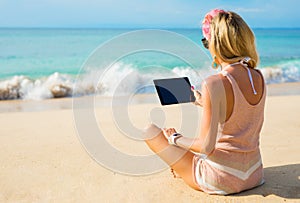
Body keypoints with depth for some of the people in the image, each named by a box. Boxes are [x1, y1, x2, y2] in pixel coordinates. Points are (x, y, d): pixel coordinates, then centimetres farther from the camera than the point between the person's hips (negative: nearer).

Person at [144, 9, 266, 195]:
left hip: (220, 180, -7)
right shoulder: (259, 78, -3)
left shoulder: (214, 84, -25)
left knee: (151, 131, 8)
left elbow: (206, 147, -25)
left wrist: (175, 139, -6)